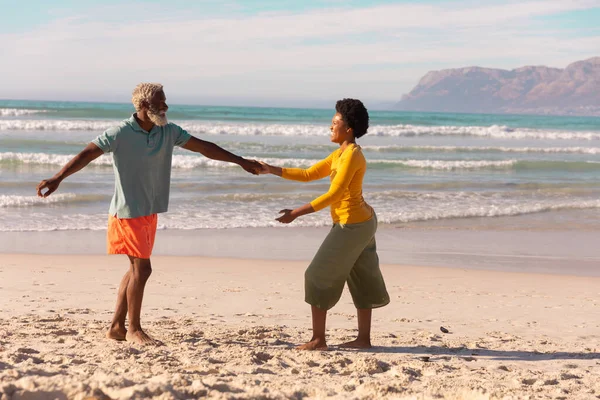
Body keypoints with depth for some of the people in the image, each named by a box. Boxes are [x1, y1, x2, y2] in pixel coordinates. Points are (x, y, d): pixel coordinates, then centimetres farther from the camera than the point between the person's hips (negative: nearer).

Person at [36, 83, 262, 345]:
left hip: (150, 213, 7)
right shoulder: (121, 133, -14)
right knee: (142, 268, -8)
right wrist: (57, 178, -29)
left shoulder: (168, 132, 4)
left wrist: (240, 161, 11)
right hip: (128, 212, -7)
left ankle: (117, 327, 19)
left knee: (137, 269, 10)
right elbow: (87, 154, -18)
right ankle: (134, 330, 5)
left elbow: (203, 147, 9)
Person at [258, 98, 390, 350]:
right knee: (361, 280, 13)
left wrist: (296, 213, -23)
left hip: (351, 225, -10)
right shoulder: (340, 154, 12)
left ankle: (318, 339, 1)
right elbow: (308, 175, 14)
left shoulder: (351, 155, -19)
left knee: (319, 276, -4)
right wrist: (272, 170, 6)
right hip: (362, 222, 10)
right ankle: (364, 338, 19)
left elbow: (333, 195, -24)